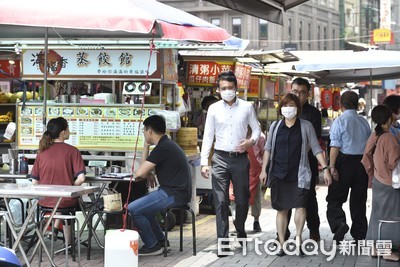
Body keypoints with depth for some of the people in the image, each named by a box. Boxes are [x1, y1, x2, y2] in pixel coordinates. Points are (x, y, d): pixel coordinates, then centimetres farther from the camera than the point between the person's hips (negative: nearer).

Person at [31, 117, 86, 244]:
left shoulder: (42, 151, 0)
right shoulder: (72, 151, -10)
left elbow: (34, 182, 0)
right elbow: (80, 179, -16)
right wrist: (70, 187, 3)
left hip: (45, 201, 4)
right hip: (66, 201, -3)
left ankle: (55, 228, 26)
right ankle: (68, 244, 31)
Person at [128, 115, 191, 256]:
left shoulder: (163, 148, -17)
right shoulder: (167, 144, 16)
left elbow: (139, 173, -18)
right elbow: (144, 169, 24)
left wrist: (147, 175, 2)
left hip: (174, 195, -11)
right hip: (175, 192, 11)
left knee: (133, 209, -14)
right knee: (141, 204, 23)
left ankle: (152, 246, -2)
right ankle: (160, 240, 24)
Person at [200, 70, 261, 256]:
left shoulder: (247, 107, 2)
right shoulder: (214, 109, 2)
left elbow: (256, 129, 10)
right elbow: (208, 136, 3)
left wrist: (251, 141, -12)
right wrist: (204, 162, -3)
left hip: (240, 158, 1)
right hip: (220, 159, -1)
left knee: (242, 199, 10)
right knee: (221, 202, -4)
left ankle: (240, 229, 37)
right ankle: (223, 242, -1)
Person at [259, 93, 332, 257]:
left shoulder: (306, 126, 1)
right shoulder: (275, 126, 7)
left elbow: (316, 149, 1)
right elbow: (268, 148, 13)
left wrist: (325, 169, -6)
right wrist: (263, 169, 8)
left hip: (299, 175, -2)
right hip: (278, 175, 2)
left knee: (300, 206, -15)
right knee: (281, 210, 6)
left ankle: (298, 237, 5)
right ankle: (282, 245, 14)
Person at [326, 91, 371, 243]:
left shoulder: (339, 121, -7)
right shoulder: (364, 122, 8)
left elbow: (335, 146, -14)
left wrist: (332, 166, -13)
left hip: (345, 161, -5)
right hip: (362, 161, 5)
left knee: (335, 199, 3)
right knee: (359, 200, 12)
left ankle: (339, 223, -22)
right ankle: (359, 235, 17)